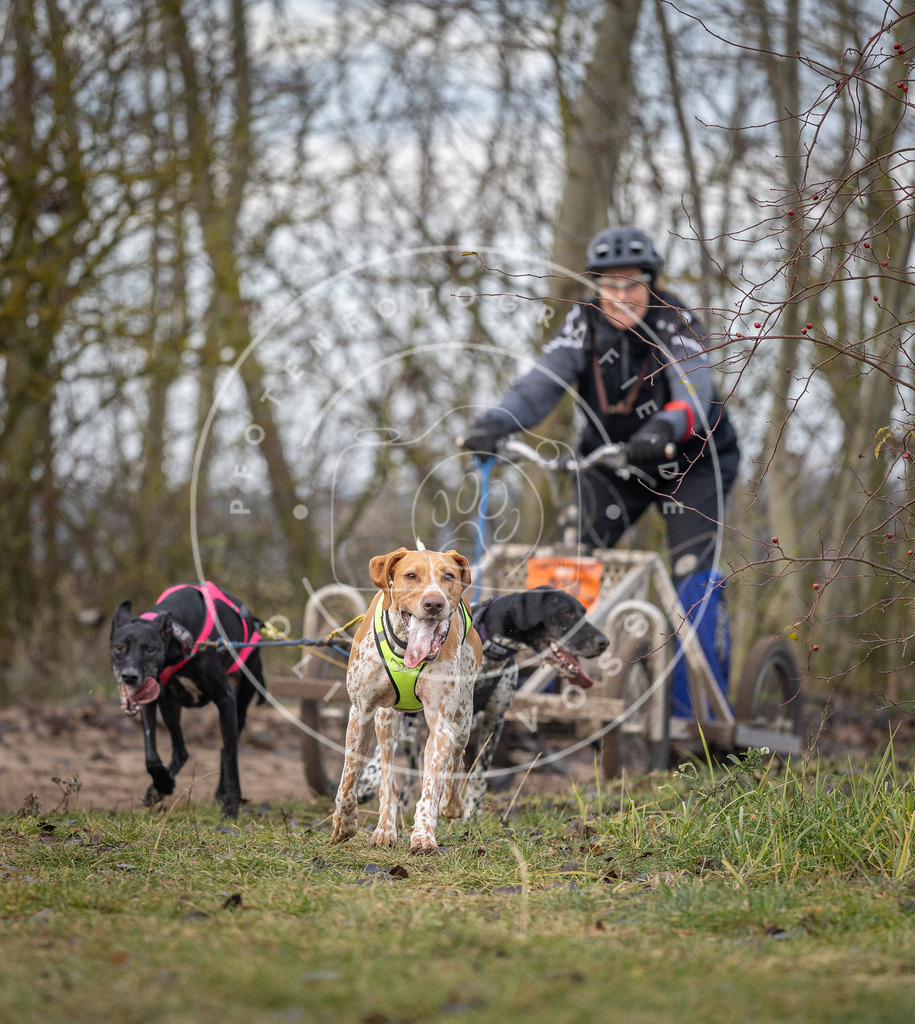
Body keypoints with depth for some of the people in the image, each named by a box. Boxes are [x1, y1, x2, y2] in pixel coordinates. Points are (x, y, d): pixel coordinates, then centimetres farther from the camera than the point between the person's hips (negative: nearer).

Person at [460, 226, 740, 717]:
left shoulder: (674, 322, -22)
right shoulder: (585, 321, -14)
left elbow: (693, 390, -40)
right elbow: (542, 383, -26)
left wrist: (665, 428, -62)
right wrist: (493, 423, -45)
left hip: (689, 462, -3)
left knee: (696, 578, -16)